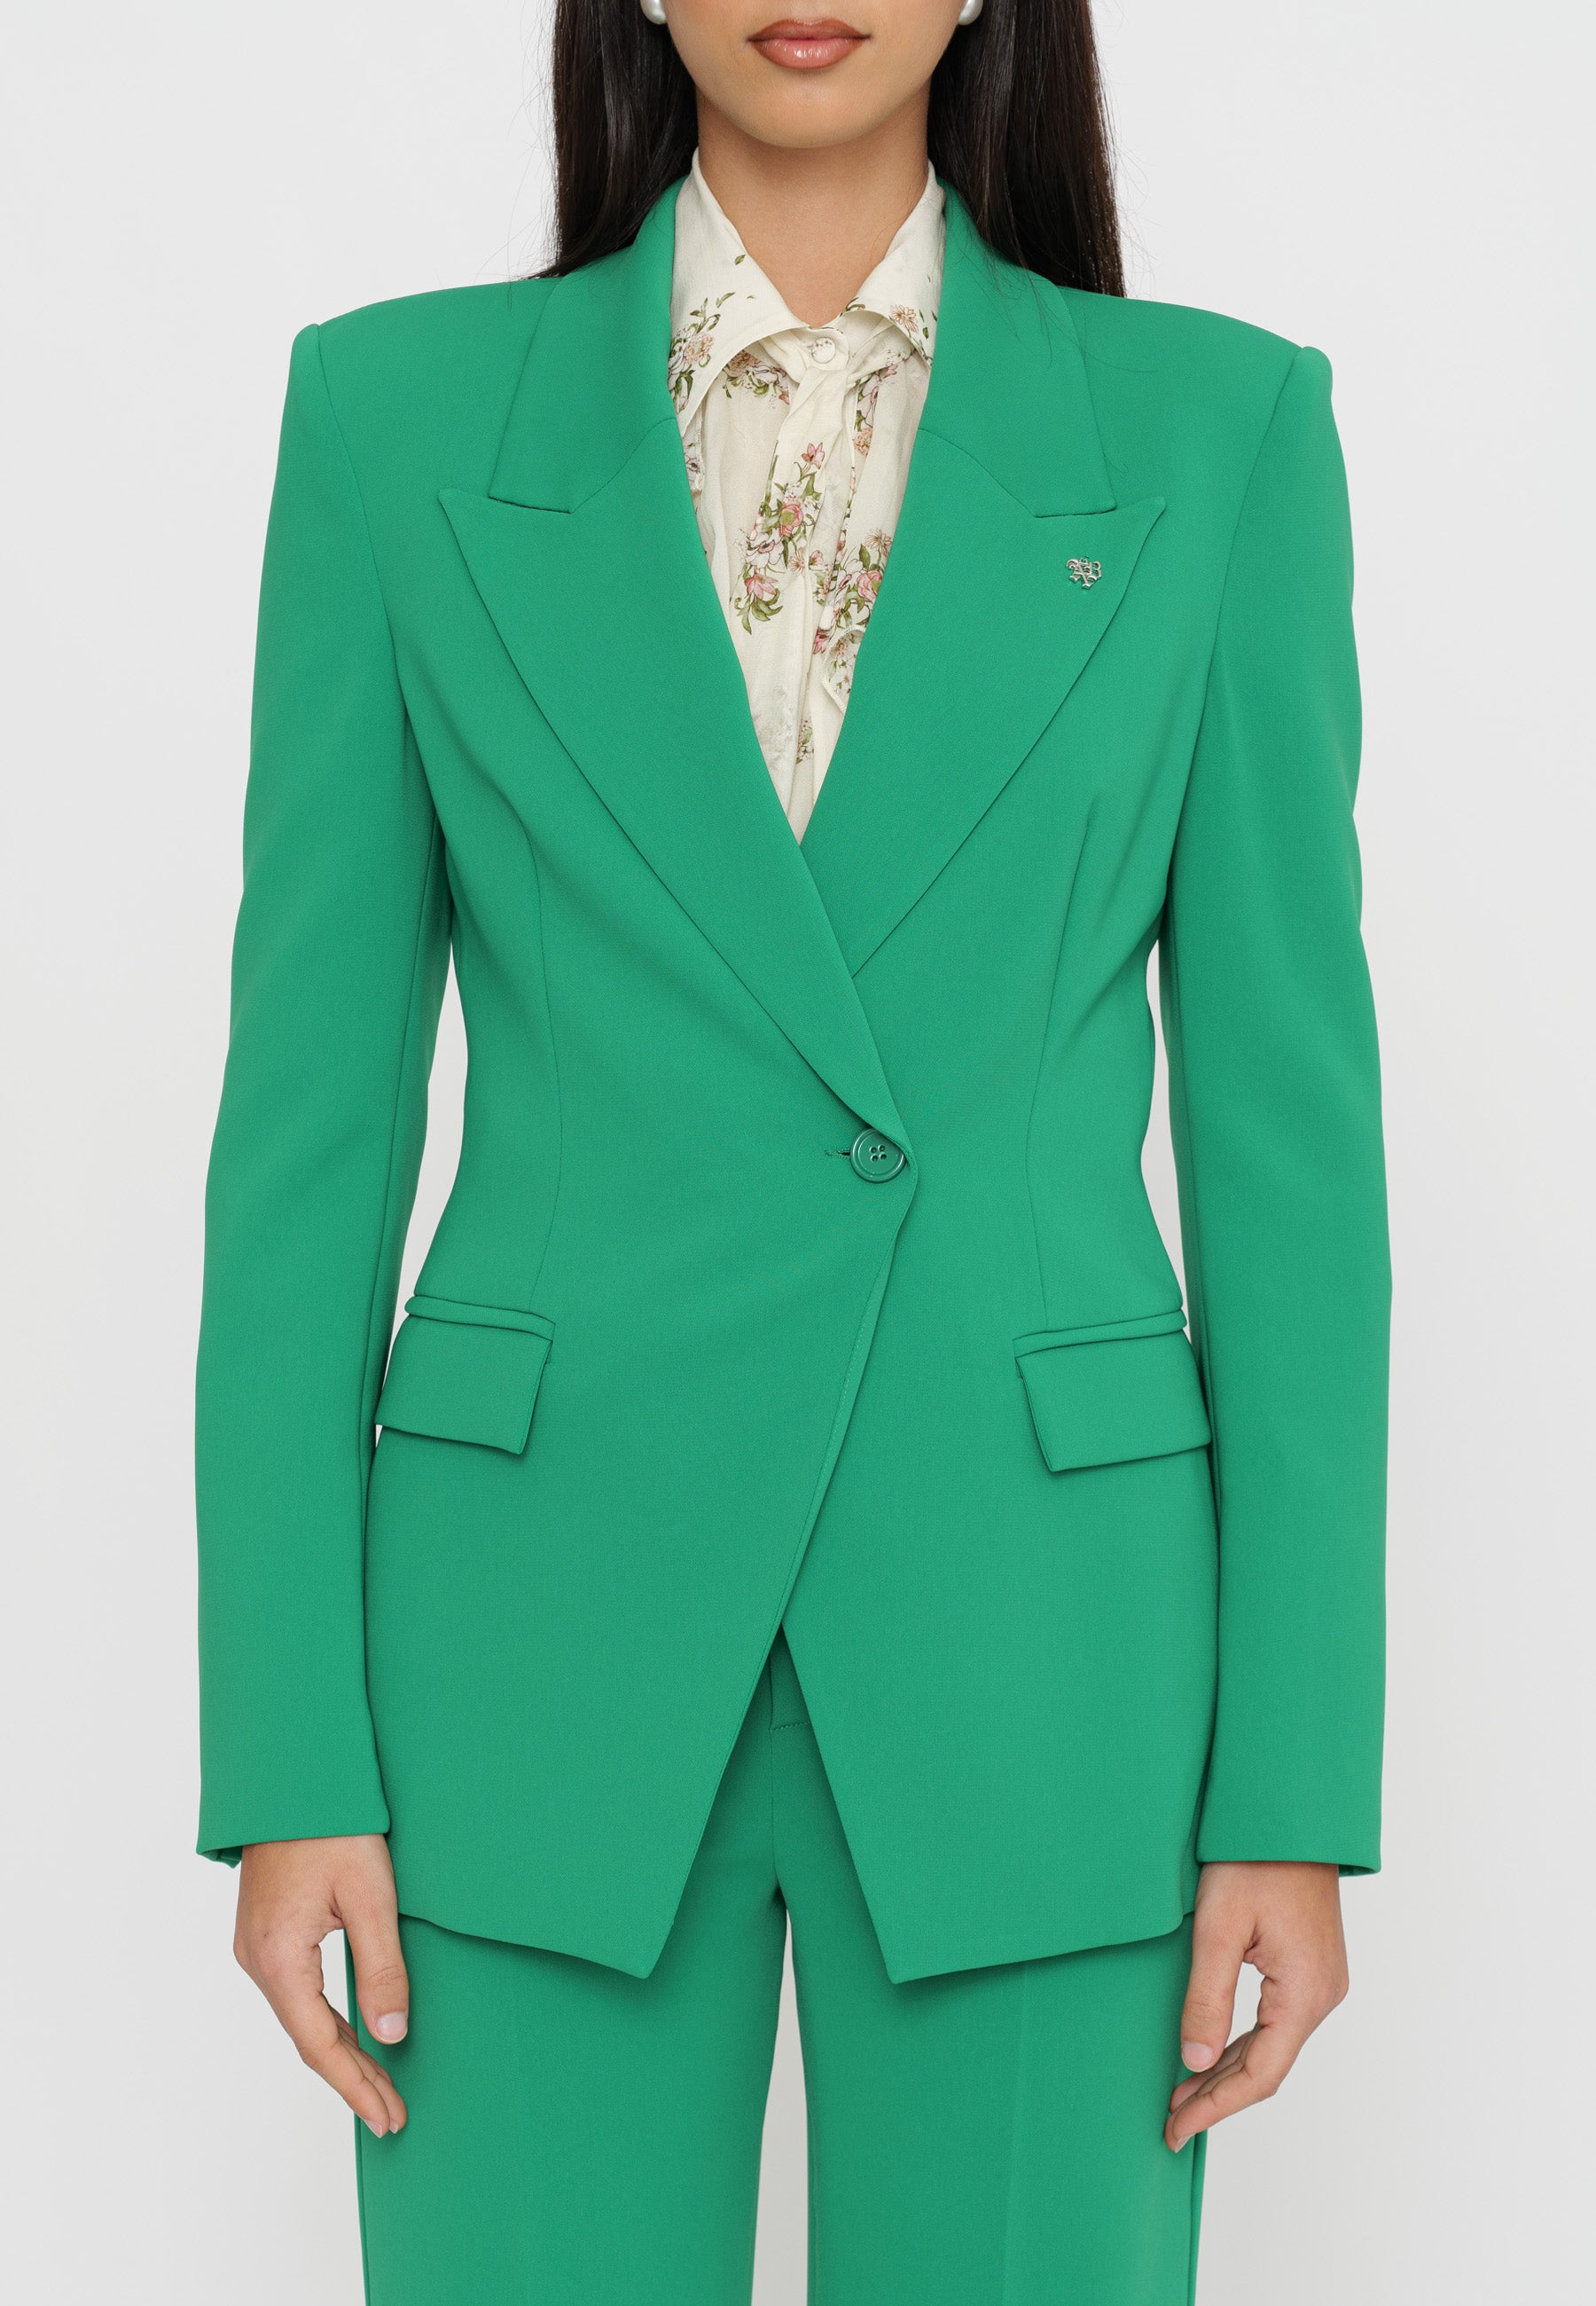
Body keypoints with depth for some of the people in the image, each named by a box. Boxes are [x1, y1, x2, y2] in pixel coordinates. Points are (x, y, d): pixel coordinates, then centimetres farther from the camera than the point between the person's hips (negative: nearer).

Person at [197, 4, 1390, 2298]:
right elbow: (313, 1104, 2)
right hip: (553, 1644, 0)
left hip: (1030, 1653, 0)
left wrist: (1299, 1784, -2)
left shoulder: (1213, 431, 2)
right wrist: (291, 1759, -3)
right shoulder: (402, 415, 2)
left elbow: (1283, 1113, 2)